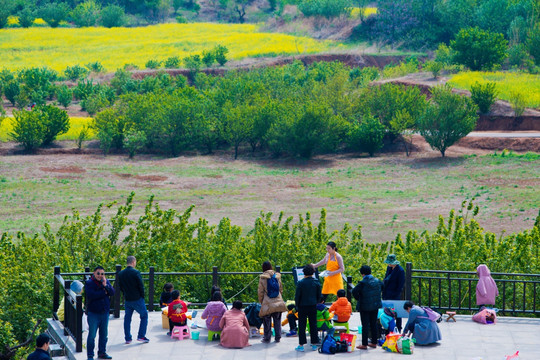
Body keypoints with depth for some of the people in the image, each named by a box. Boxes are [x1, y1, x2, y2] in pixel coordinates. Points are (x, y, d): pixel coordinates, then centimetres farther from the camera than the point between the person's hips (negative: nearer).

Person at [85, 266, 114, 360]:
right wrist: (104, 292, -13)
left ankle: (102, 352, 25)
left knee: (104, 334, 13)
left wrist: (105, 285, -18)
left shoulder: (106, 281, 9)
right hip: (93, 313, -5)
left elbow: (112, 292, -3)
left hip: (105, 313, 5)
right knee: (92, 335, -4)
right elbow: (91, 295, -22)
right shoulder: (89, 283, -7)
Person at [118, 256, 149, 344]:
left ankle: (127, 338, 13)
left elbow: (121, 287, 8)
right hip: (137, 299, -5)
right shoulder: (136, 273, -15)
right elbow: (141, 286, -13)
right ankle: (141, 336, 3)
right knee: (144, 316, 9)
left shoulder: (121, 274, 1)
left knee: (127, 318, 13)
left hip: (127, 300, 5)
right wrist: (142, 296, 1)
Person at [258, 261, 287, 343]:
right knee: (277, 321, 11)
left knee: (267, 321, 6)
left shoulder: (262, 278, -7)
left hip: (267, 303, -3)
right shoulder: (277, 276, 3)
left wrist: (261, 301, 9)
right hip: (278, 302, 3)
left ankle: (267, 338, 8)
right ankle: (278, 337, 14)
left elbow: (260, 291, -3)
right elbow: (281, 289, 12)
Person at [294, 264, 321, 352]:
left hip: (303, 306, -3)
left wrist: (297, 305, 5)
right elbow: (319, 295, 6)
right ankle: (314, 344, 15)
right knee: (313, 325, 11)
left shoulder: (301, 283, -12)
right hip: (313, 306, 3)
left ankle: (301, 345, 2)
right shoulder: (316, 282, -1)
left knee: (302, 326, 2)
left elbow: (297, 296, -8)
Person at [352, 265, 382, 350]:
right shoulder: (377, 281, 2)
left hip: (365, 307, -6)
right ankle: (374, 342, 21)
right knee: (374, 324, 15)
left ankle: (364, 344, 2)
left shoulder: (363, 283, -17)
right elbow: (383, 287, 23)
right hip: (375, 306, 6)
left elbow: (354, 291, -24)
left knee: (365, 325, -1)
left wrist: (358, 298, -6)